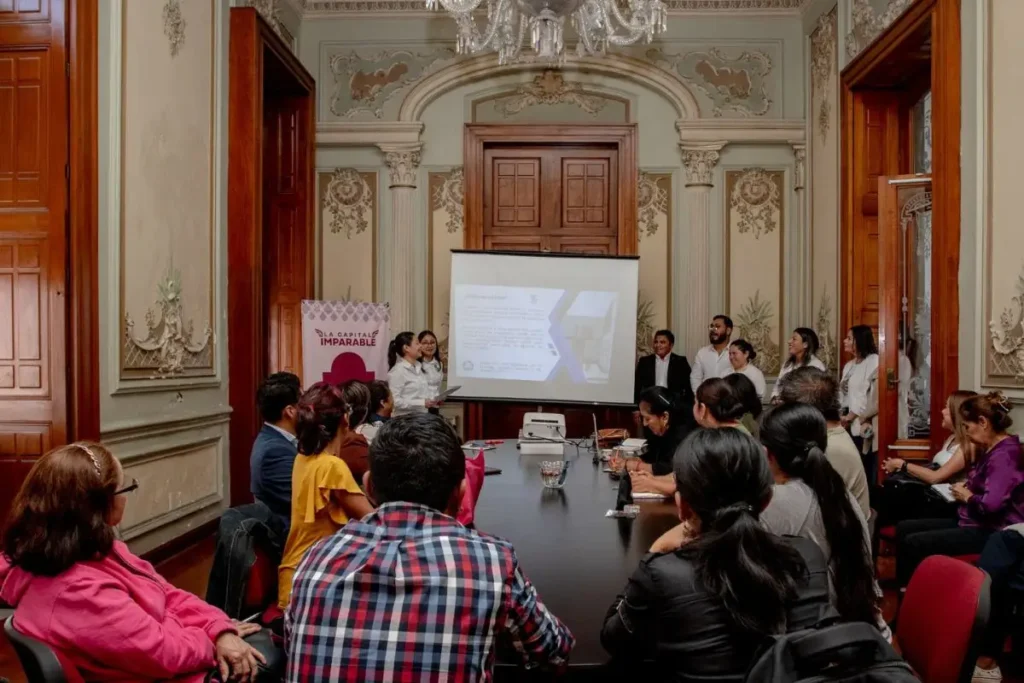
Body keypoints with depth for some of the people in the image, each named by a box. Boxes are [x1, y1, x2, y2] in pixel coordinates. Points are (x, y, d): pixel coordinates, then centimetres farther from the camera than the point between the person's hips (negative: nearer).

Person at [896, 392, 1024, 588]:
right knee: (904, 528, 5)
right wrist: (967, 486, 9)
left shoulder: (1003, 455, -21)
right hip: (973, 521, 11)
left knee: (913, 543, -18)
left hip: (989, 531, -11)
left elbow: (991, 504, -33)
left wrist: (967, 497, -12)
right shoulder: (992, 449, 11)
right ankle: (905, 588, 5)